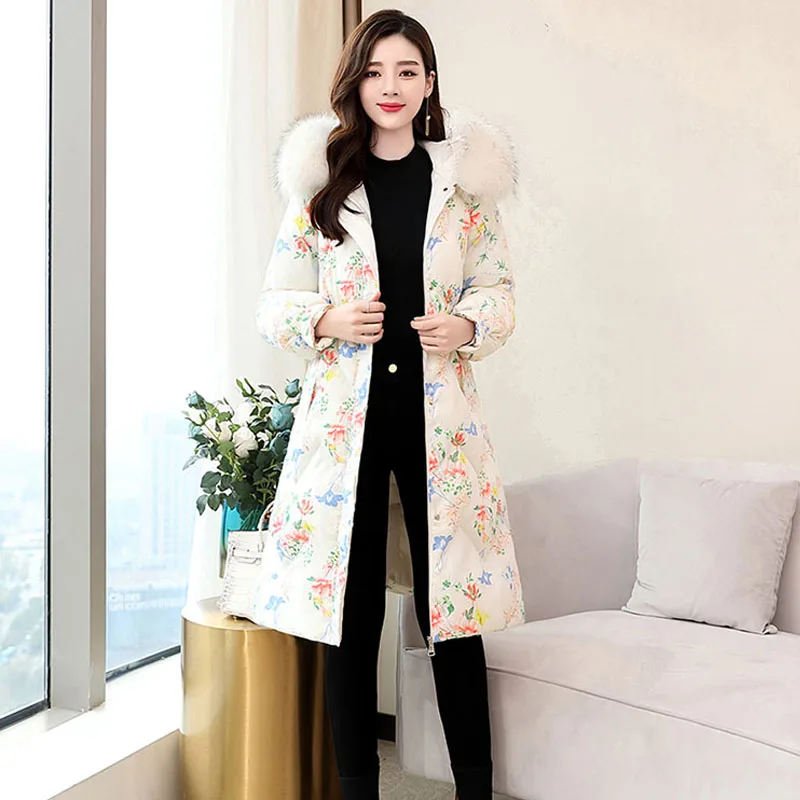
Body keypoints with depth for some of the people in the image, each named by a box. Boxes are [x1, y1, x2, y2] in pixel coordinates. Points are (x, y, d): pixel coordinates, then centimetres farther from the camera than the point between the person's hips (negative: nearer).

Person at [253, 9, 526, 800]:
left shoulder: (465, 178, 7)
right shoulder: (320, 181, 5)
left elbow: (499, 288, 11)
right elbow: (275, 303, 7)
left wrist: (468, 326, -10)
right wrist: (327, 321, -13)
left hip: (439, 409, 0)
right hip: (346, 411, 0)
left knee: (453, 611, 4)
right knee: (349, 612, 5)